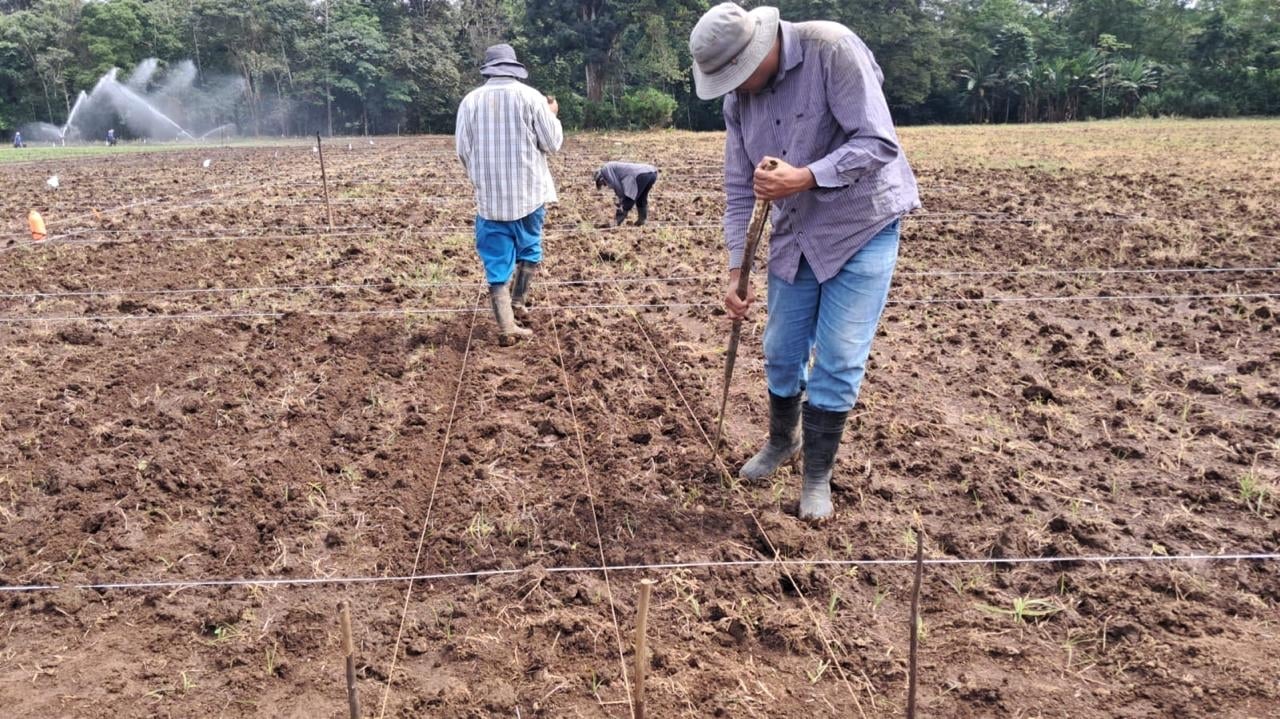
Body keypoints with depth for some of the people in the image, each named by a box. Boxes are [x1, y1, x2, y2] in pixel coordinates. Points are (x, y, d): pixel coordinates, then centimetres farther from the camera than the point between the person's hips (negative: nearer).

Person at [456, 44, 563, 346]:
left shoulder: (470, 101, -1)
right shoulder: (530, 96, -6)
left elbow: (463, 151, 3)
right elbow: (552, 143, -2)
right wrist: (553, 115, 17)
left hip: (489, 196, 1)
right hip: (529, 191, -1)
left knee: (497, 260, 4)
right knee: (529, 249, 23)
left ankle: (506, 327, -2)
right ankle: (517, 303, 29)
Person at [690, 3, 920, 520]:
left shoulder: (832, 49, -21)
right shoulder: (738, 97, -3)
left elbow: (879, 143, -25)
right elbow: (740, 190, 2)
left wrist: (804, 178, -38)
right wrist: (735, 271, -2)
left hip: (862, 228, -5)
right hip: (795, 234, 6)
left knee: (837, 359, -4)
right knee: (781, 352, 12)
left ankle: (818, 474, 13)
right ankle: (782, 441, 38)